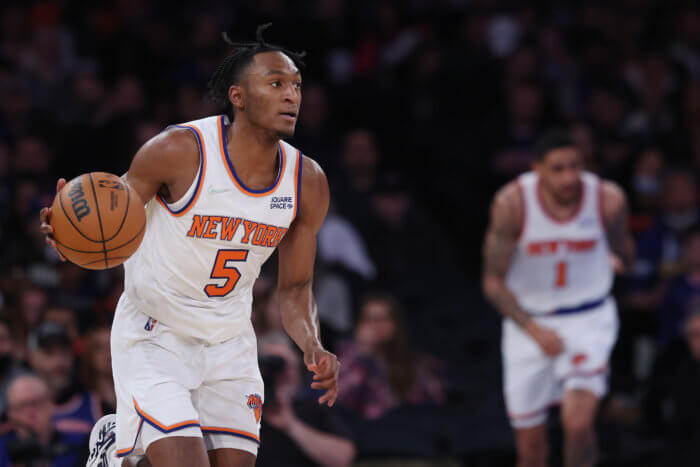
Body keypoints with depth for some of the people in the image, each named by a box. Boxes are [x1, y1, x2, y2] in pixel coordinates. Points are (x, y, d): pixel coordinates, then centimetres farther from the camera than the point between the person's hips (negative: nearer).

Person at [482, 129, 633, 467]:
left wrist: (619, 258, -13)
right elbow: (493, 281, -11)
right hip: (528, 320, 1)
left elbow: (622, 254, 8)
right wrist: (533, 329, -21)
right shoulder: (512, 203, -17)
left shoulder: (608, 200, -13)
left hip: (588, 318, -1)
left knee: (578, 423, -23)